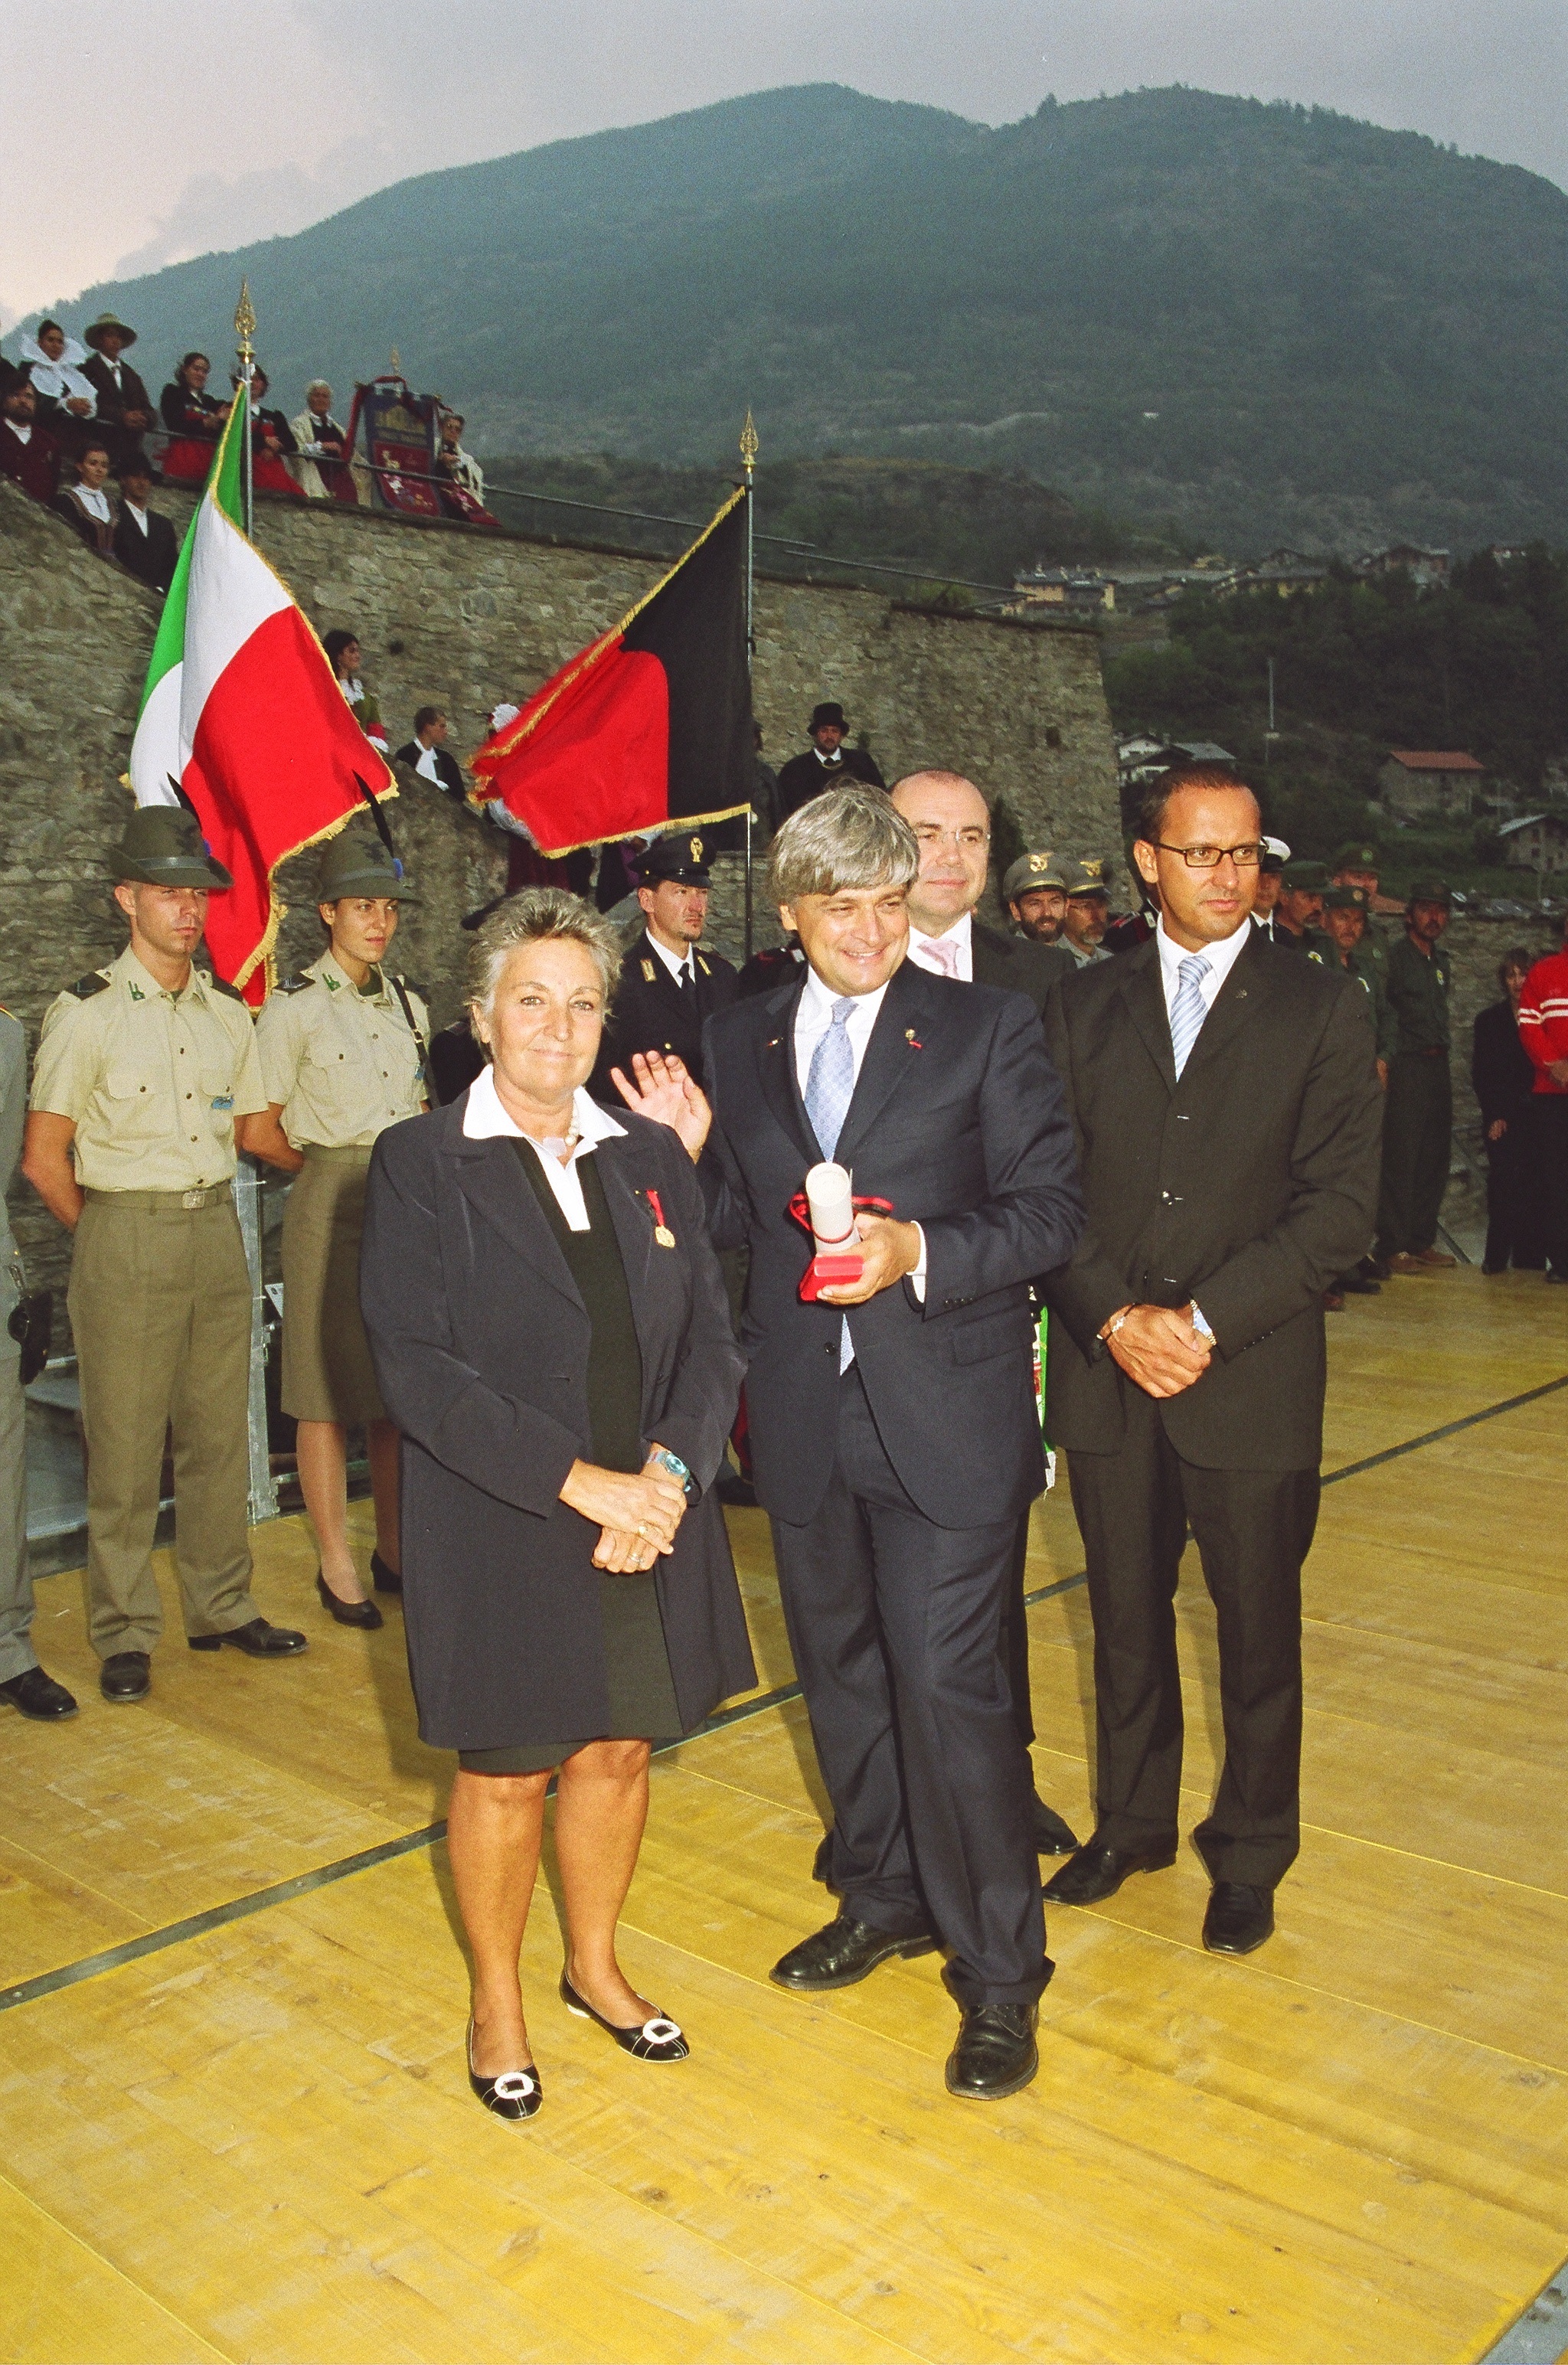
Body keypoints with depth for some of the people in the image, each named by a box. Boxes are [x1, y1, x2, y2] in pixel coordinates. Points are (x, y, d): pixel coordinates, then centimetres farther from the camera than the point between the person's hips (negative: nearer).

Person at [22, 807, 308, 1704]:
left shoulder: (229, 1013, 9)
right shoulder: (86, 1013, -6)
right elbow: (44, 1155, -3)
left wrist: (201, 1204, 9)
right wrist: (108, 1233, 3)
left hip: (218, 1232, 5)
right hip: (125, 1237, -4)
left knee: (220, 1431, 11)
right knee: (125, 1440, 1)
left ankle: (222, 1607, 24)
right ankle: (126, 1633, 14)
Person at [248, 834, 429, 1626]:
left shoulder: (407, 1003, 12)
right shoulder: (292, 1008, -5)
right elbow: (261, 1133, -3)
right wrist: (336, 1169, 5)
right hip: (330, 1210, -5)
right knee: (329, 1389, -1)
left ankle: (392, 1550, 21)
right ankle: (336, 1566, 9)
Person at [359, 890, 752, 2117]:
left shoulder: (651, 1157, 6)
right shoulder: (421, 1164, -7)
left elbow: (712, 1336, 3)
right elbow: (418, 1367, -15)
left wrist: (669, 1469, -14)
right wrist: (579, 1481, -20)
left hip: (650, 1523, 4)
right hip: (501, 1536, -4)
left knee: (621, 1749, 15)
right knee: (506, 1774, 11)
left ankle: (597, 1965, 40)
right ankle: (497, 2000, 35)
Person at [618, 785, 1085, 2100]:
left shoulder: (987, 1030, -5)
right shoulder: (740, 1043, 6)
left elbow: (1051, 1213, -7)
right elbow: (742, 1226, 12)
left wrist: (919, 1249, -22)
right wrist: (692, 1147, -7)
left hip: (946, 1413, -5)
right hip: (805, 1418, 5)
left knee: (948, 1685, -4)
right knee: (842, 1672, 19)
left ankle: (1000, 1973, 16)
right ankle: (884, 1899, 41)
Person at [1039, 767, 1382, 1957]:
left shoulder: (1323, 1009, -1)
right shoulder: (1084, 1006, 6)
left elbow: (1340, 1205, -7)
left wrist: (1206, 1321, -14)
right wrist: (1115, 1318, -11)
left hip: (1253, 1377, -2)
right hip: (1106, 1369, 2)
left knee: (1259, 1627, 10)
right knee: (1126, 1615, 15)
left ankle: (1251, 1854, 30)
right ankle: (1133, 1823, 35)